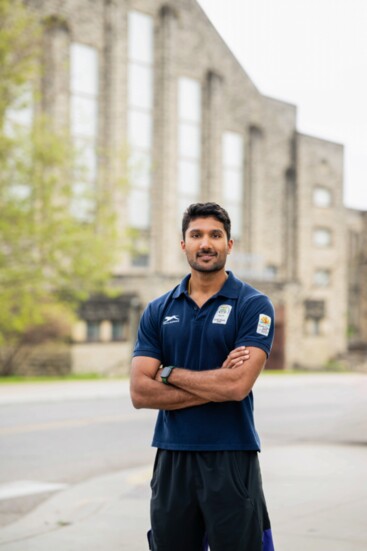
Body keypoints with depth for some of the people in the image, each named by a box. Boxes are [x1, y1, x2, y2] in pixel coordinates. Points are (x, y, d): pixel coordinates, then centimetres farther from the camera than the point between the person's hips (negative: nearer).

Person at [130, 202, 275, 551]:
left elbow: (238, 385, -18)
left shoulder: (253, 305, -4)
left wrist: (170, 373, -6)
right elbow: (140, 392, -4)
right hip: (172, 459, 4)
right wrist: (215, 385, -12)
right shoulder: (158, 311, 6)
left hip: (232, 459, -3)